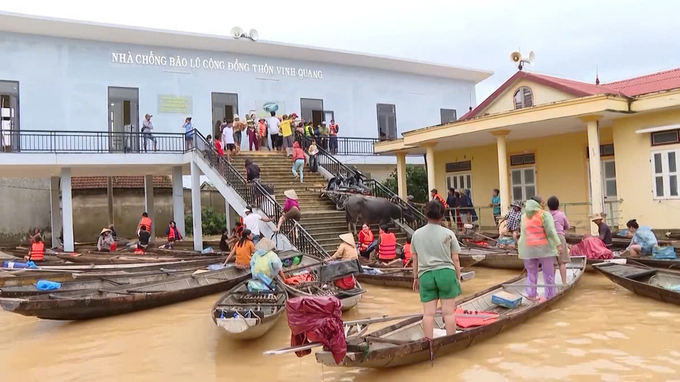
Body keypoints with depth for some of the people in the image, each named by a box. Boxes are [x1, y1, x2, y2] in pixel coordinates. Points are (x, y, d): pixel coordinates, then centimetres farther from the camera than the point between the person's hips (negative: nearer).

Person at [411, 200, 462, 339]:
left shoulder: (417, 234, 6)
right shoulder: (448, 233, -1)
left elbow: (414, 259, 11)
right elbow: (455, 259, 1)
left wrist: (415, 278, 20)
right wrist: (458, 277, 11)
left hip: (426, 275, 2)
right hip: (446, 272, -2)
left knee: (428, 313, 5)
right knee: (448, 312, 5)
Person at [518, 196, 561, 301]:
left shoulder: (524, 216, 7)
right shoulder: (545, 214, -7)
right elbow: (551, 230, -16)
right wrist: (558, 245, -17)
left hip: (529, 249, 4)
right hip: (544, 248, -4)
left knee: (531, 273, 12)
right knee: (548, 273, 6)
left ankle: (531, 294, 10)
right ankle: (550, 296, 9)